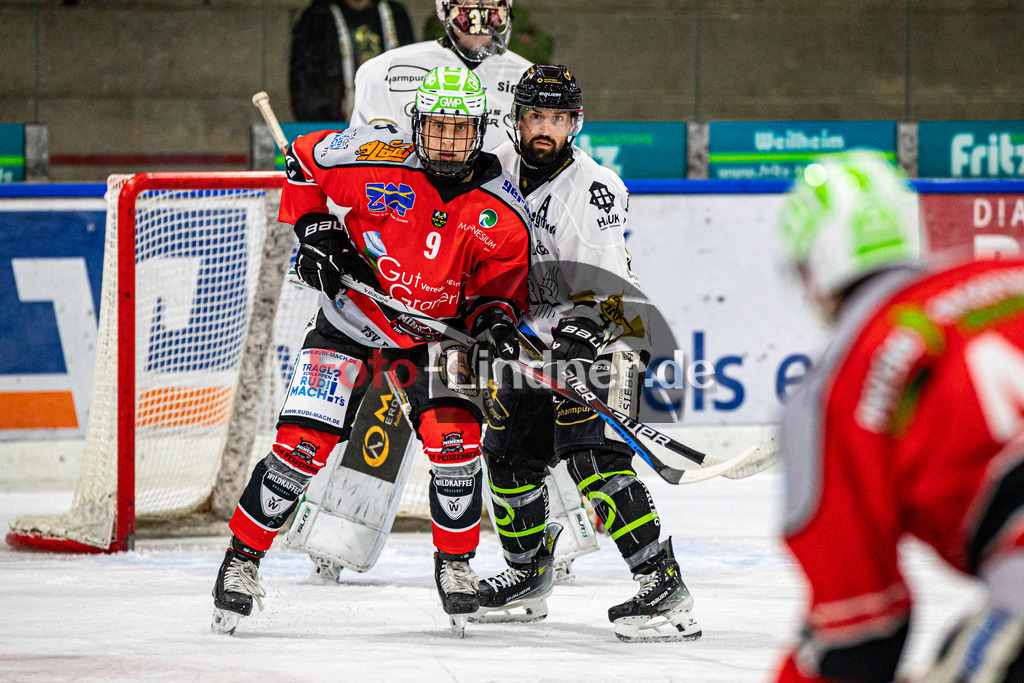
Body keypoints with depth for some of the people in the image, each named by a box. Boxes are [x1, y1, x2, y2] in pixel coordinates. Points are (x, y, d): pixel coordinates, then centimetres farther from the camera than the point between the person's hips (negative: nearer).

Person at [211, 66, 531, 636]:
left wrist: (494, 318, -27)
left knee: (453, 437, -19)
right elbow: (303, 158, -2)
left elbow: (502, 289, -6)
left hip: (435, 332, 1)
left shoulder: (502, 214, -17)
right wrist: (315, 228, -11)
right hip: (350, 321, -1)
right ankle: (242, 557, 6)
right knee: (303, 444, -10)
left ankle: (456, 562, 4)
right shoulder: (375, 156, -21)